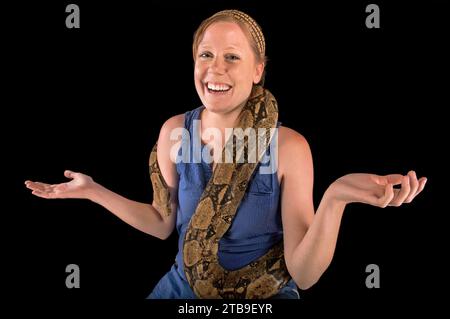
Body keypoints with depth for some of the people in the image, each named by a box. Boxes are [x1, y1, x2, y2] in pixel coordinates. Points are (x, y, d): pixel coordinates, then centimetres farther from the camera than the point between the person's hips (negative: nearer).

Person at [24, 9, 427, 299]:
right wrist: (93, 191, 2)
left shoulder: (289, 146, -17)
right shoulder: (174, 131, -6)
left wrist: (335, 199, -34)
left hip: (266, 297, -2)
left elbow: (303, 273, -19)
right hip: (183, 288, 3)